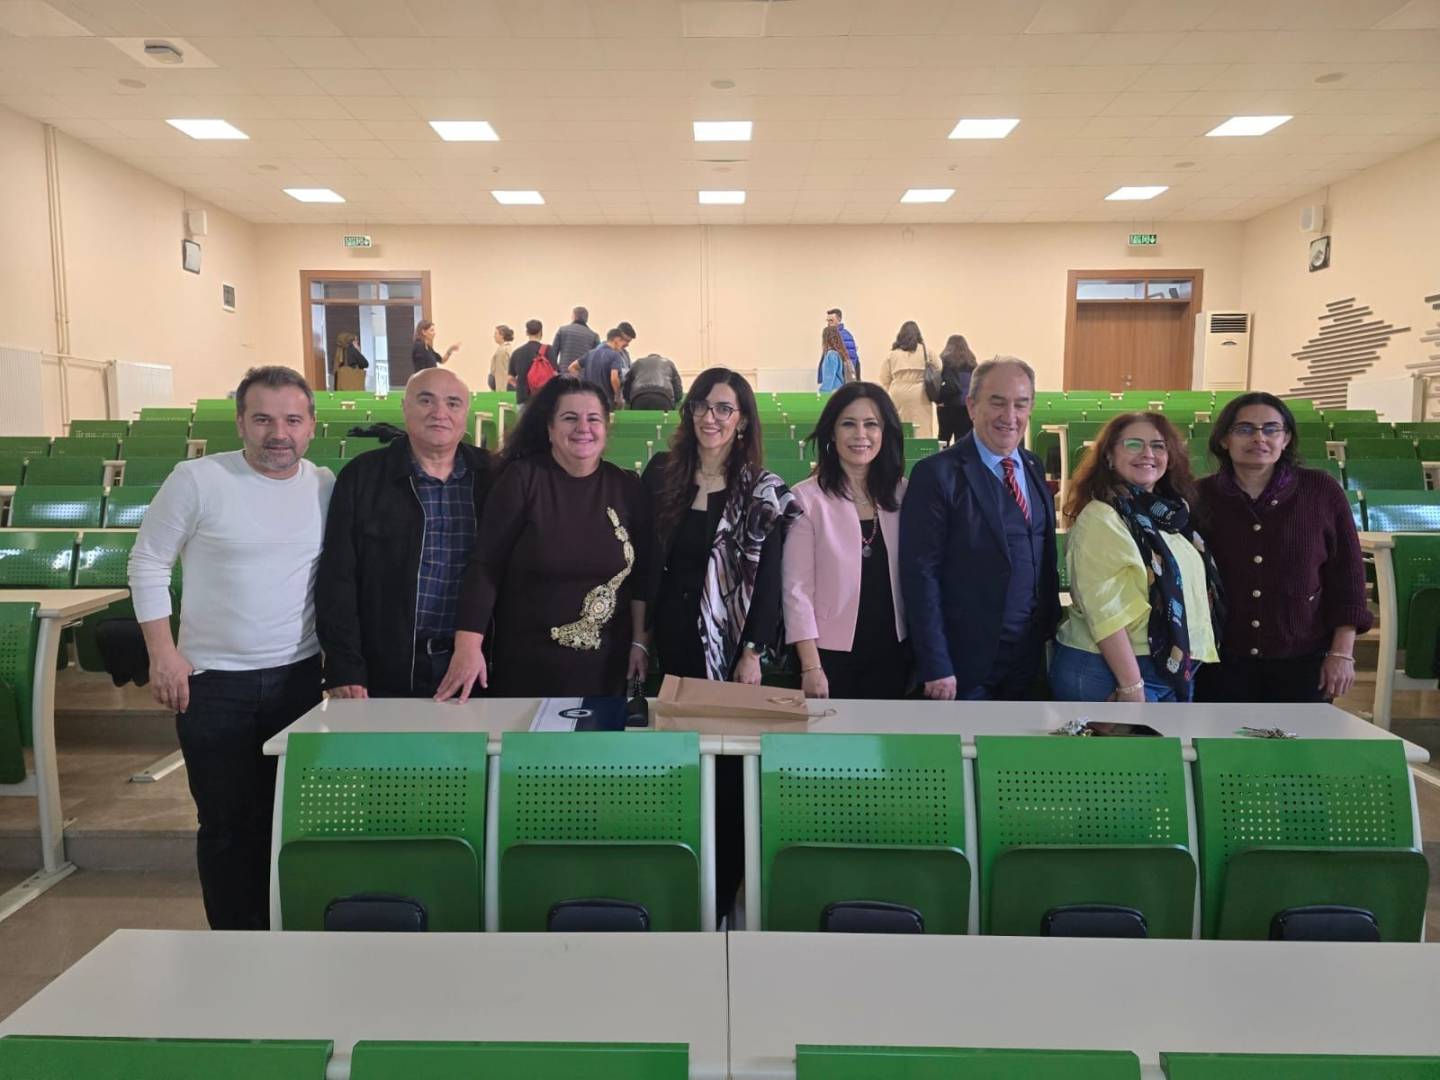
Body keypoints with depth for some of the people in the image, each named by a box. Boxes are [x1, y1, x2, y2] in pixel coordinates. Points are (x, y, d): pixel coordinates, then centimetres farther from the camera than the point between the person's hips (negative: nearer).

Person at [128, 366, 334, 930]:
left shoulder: (326, 486, 0)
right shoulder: (197, 479, -10)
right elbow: (148, 561, -3)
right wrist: (162, 651, -8)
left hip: (299, 675, 3)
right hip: (212, 680, -2)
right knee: (226, 822, 8)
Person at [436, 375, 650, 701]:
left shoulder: (627, 487, 2)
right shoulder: (522, 479, -8)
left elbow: (640, 573, 7)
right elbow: (485, 565, -11)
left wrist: (640, 641, 5)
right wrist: (468, 646, -20)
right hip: (526, 664, -2)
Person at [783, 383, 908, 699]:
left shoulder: (901, 493, 3)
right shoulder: (807, 498, -11)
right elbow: (797, 588, -12)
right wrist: (811, 667, -14)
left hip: (891, 652, 4)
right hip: (831, 653, -4)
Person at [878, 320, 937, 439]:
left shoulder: (893, 353, 8)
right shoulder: (926, 350, 6)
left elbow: (884, 380, 8)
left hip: (898, 396, 1)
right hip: (920, 397, -1)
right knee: (921, 431, -2)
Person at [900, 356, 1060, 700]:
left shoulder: (1034, 468, 8)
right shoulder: (937, 474, -13)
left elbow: (1045, 558, 13)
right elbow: (920, 574, -16)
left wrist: (1050, 628, 9)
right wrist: (935, 667, -17)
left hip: (1028, 656, 6)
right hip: (965, 661, -6)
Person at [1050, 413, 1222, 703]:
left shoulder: (1172, 514, 9)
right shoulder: (1101, 517, -14)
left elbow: (1185, 592, 17)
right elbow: (1105, 609, -21)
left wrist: (1188, 667, 11)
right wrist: (1132, 687, -24)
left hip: (1174, 671, 8)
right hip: (1110, 673, -8)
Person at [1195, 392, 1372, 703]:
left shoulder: (1322, 491, -1)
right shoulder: (1200, 497, -2)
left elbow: (1347, 573, 2)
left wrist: (1342, 653, -2)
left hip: (1302, 662, 0)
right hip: (1220, 662, 0)